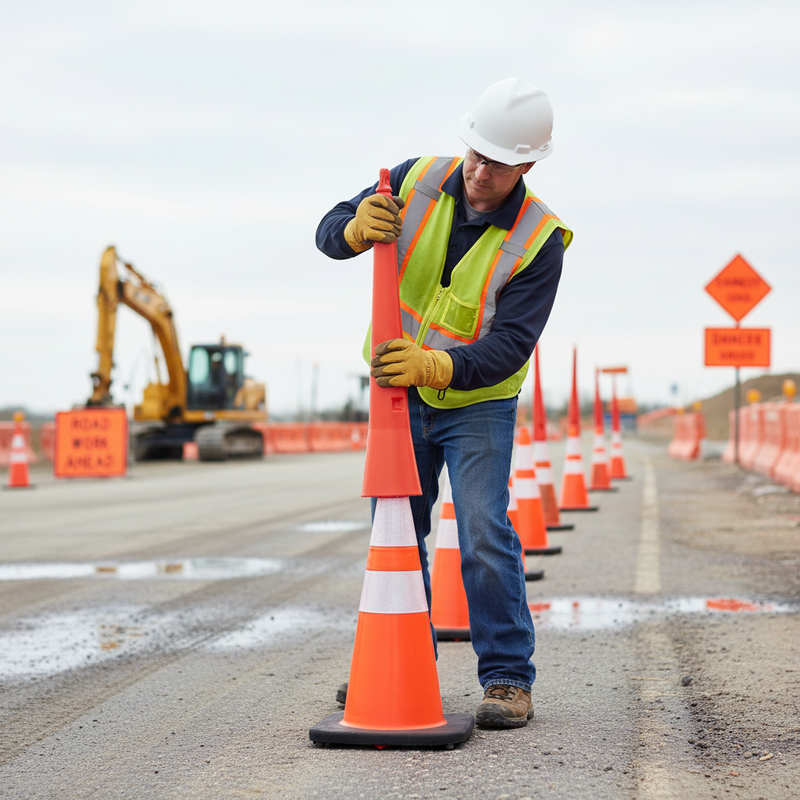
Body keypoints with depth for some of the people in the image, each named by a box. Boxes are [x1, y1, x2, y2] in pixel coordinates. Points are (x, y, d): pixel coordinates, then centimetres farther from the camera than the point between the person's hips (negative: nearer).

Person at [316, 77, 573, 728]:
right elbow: (329, 235, -7)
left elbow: (510, 345, -27)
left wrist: (435, 364, -44)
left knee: (485, 535, -14)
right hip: (400, 397, 4)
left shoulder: (538, 240, -20)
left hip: (480, 403, -3)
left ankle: (509, 680, -4)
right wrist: (357, 228, -32)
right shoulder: (417, 182, -12)